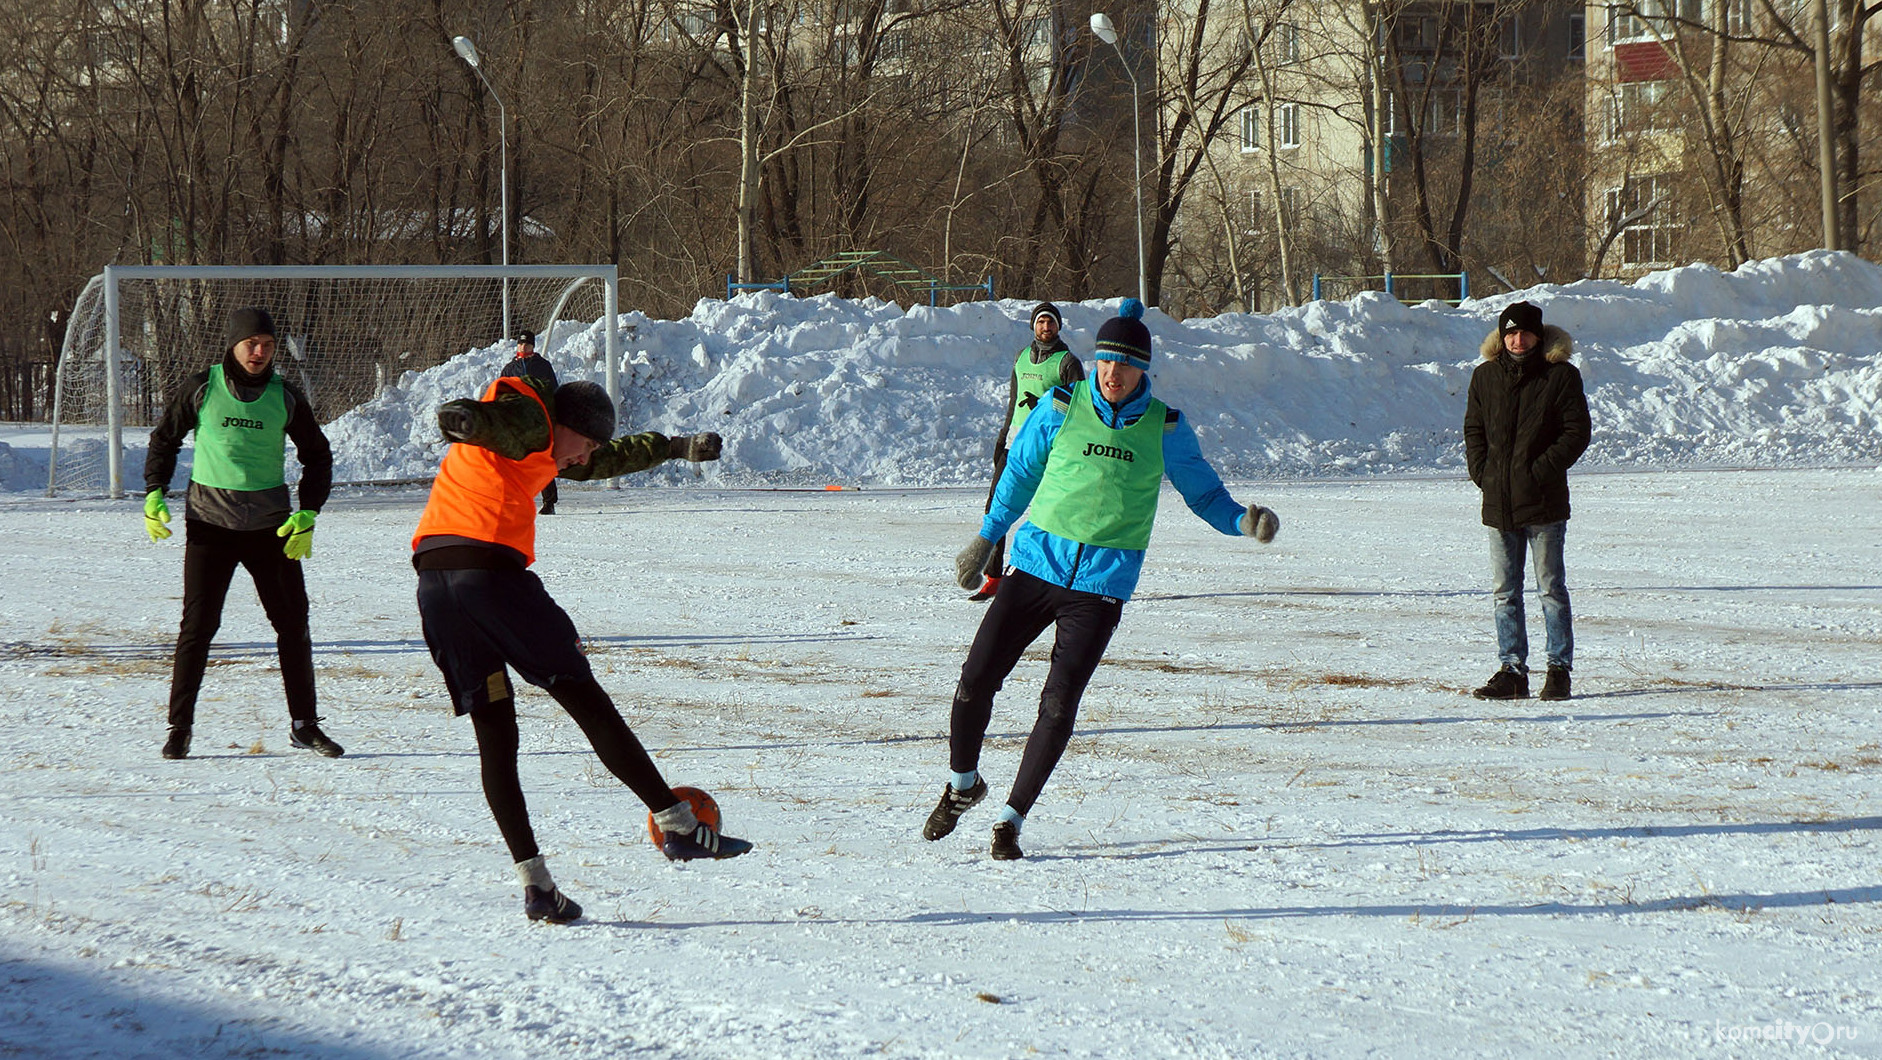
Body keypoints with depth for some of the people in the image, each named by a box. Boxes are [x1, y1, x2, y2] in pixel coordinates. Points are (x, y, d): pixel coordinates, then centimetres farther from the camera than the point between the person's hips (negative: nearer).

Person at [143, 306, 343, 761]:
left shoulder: (285, 397, 2)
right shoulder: (202, 389, -2)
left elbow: (318, 456, 12)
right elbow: (164, 440, 11)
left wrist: (308, 515, 0)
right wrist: (154, 495, 0)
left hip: (271, 525, 2)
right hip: (210, 522, -2)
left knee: (293, 622, 3)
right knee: (198, 625, -6)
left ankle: (304, 724, 13)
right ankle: (179, 727, 3)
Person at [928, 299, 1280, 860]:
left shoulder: (1165, 428, 0)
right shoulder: (1061, 408, 1)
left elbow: (1203, 493, 11)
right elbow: (1021, 471, 17)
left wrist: (1243, 520, -10)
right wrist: (986, 538, 24)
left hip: (1103, 583, -1)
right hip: (1038, 562, 1)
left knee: (1059, 705, -11)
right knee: (975, 681, -3)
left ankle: (1012, 819, 2)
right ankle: (963, 786, 24)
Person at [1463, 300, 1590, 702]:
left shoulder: (1561, 375, -2)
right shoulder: (1485, 377, 10)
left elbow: (1577, 431, -3)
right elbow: (1474, 430, 17)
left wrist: (1544, 469, -12)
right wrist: (1481, 470, 1)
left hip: (1544, 501, -4)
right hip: (1498, 501, 4)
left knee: (1551, 588, 1)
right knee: (1504, 592, 6)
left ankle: (1559, 669, 7)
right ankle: (1512, 670, 11)